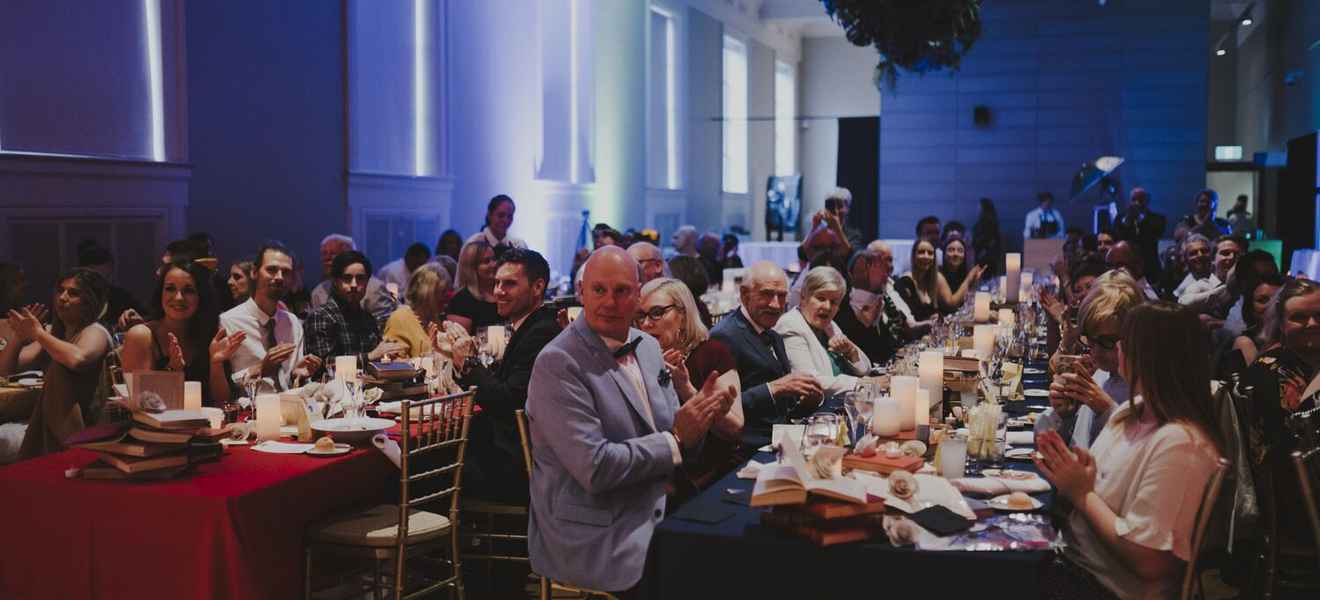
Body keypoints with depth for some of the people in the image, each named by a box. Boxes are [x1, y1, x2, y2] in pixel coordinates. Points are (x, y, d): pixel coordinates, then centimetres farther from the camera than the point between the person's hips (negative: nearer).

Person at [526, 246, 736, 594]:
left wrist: (697, 417, -8)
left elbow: (670, 428, 13)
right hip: (594, 536, -7)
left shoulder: (648, 347, 9)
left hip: (656, 511, 7)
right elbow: (595, 467, -21)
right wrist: (675, 439, -15)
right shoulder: (558, 363, -15)